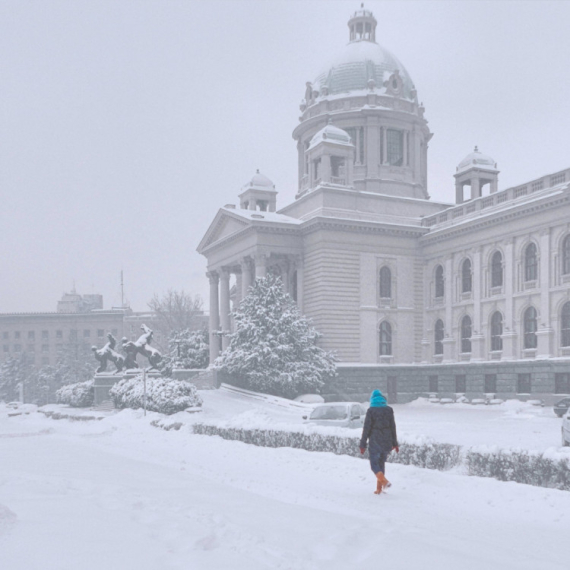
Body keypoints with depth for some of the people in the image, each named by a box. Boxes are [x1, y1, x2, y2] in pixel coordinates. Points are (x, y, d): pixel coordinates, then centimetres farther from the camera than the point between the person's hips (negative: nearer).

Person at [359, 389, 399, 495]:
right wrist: (395, 443, 14)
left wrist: (363, 444, -4)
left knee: (374, 464, 4)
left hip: (375, 441, -4)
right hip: (387, 441, 4)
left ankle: (384, 481, -21)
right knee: (381, 463, 15)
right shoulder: (389, 410, 4)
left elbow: (366, 428, -9)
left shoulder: (371, 410, -8)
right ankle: (379, 488, 14)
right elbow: (393, 427, 7)